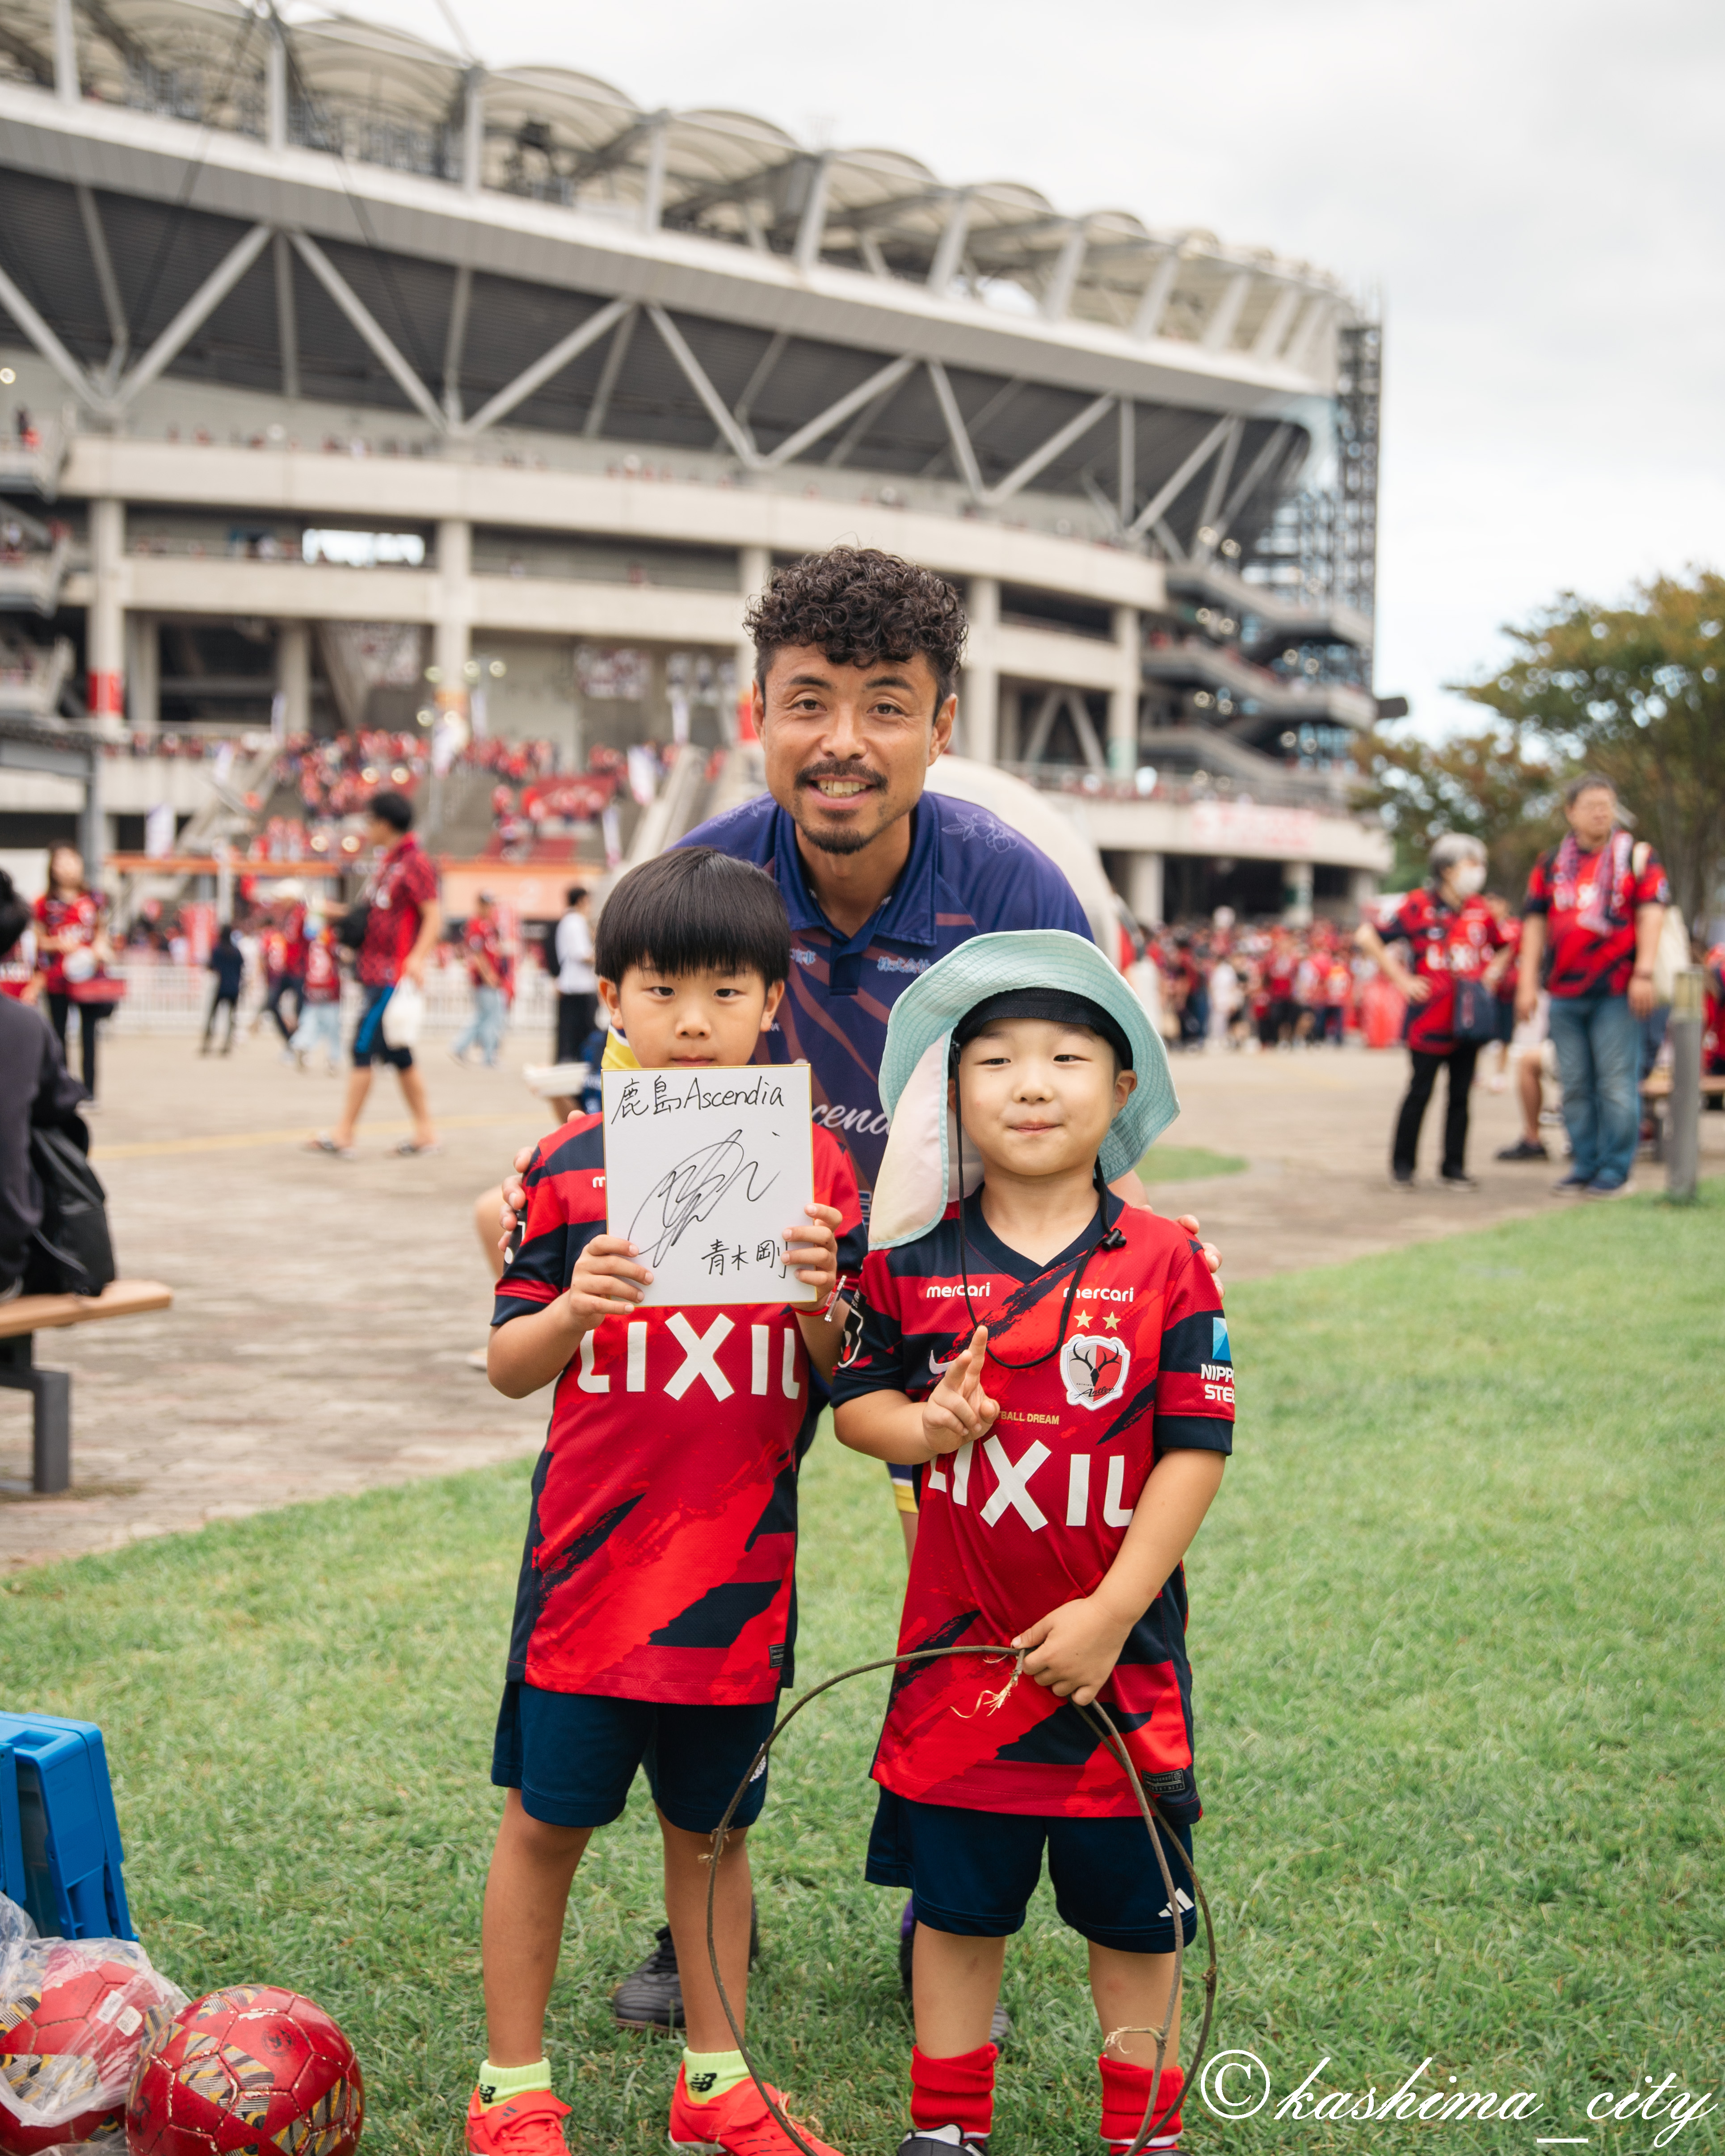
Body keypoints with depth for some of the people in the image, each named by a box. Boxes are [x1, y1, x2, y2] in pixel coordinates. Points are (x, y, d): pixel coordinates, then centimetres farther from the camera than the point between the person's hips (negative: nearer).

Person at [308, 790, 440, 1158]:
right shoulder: (387, 862, 18)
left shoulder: (415, 862, -11)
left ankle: (344, 1134, -8)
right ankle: (425, 1132, 16)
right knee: (398, 1054, 11)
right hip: (377, 972, 10)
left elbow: (434, 914, -17)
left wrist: (418, 958, -27)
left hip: (394, 973, -10)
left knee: (363, 1046, -10)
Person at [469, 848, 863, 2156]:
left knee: (711, 1826, 14)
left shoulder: (817, 1169, 0)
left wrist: (821, 1302, -20)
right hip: (591, 1557, -1)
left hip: (742, 1561, 1)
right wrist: (573, 1309, -22)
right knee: (548, 1818, 8)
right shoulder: (571, 1166, -3)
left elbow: (848, 1378, 1)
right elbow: (510, 1370, -2)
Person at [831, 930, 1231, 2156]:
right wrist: (922, 1426, -17)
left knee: (1133, 1906, 12)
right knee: (958, 1901, 13)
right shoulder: (913, 1261, -3)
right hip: (962, 1644, 1)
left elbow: (1196, 1450, -9)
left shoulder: (1165, 1265, -8)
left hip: (1118, 1644, -1)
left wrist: (1108, 1614, -14)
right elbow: (854, 1400, 7)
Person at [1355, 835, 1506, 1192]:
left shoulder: (1480, 911, 9)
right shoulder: (1418, 905, -6)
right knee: (1420, 1092, 1)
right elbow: (1366, 937, -10)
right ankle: (1402, 1166, 11)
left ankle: (1453, 1169, 15)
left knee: (1461, 1093, 8)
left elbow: (1502, 947, 27)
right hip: (1430, 1018, -5)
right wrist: (1402, 979, -10)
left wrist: (1491, 974, 8)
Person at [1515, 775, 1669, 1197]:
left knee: (1616, 1083, -5)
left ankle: (1615, 1171, 2)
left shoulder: (1636, 857, 4)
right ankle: (1584, 1167, 15)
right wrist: (1528, 983, 4)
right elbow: (1535, 922, 11)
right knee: (1575, 1086, 7)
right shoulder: (1551, 864, 12)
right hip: (1565, 992, 4)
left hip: (1617, 992, -4)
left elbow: (1651, 912, -3)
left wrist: (1644, 973, -13)